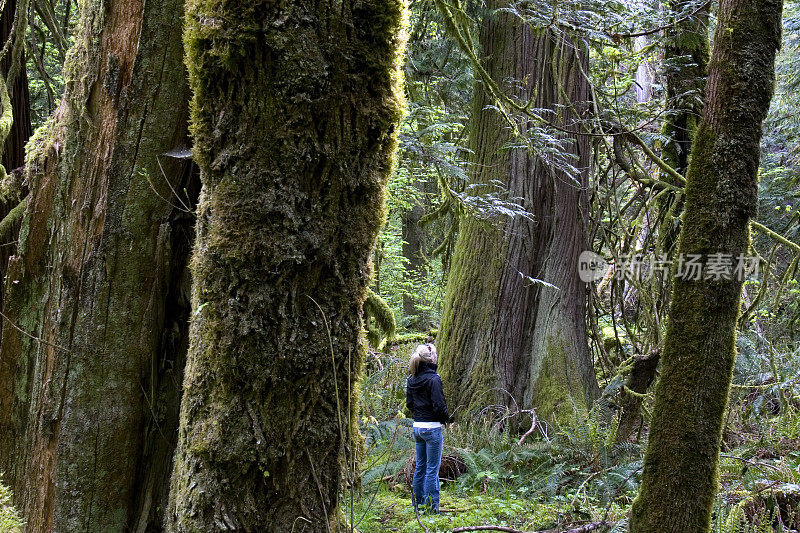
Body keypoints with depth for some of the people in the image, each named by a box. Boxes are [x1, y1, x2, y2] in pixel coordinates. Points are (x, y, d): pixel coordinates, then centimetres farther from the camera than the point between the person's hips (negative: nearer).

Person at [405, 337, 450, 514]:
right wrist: (446, 418, -1)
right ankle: (431, 506, 1)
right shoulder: (433, 379, -16)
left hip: (417, 426, 8)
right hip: (432, 427, -7)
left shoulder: (412, 379, 6)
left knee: (420, 466, 16)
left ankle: (417, 504, 21)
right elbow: (438, 405, -18)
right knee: (433, 469, -2)